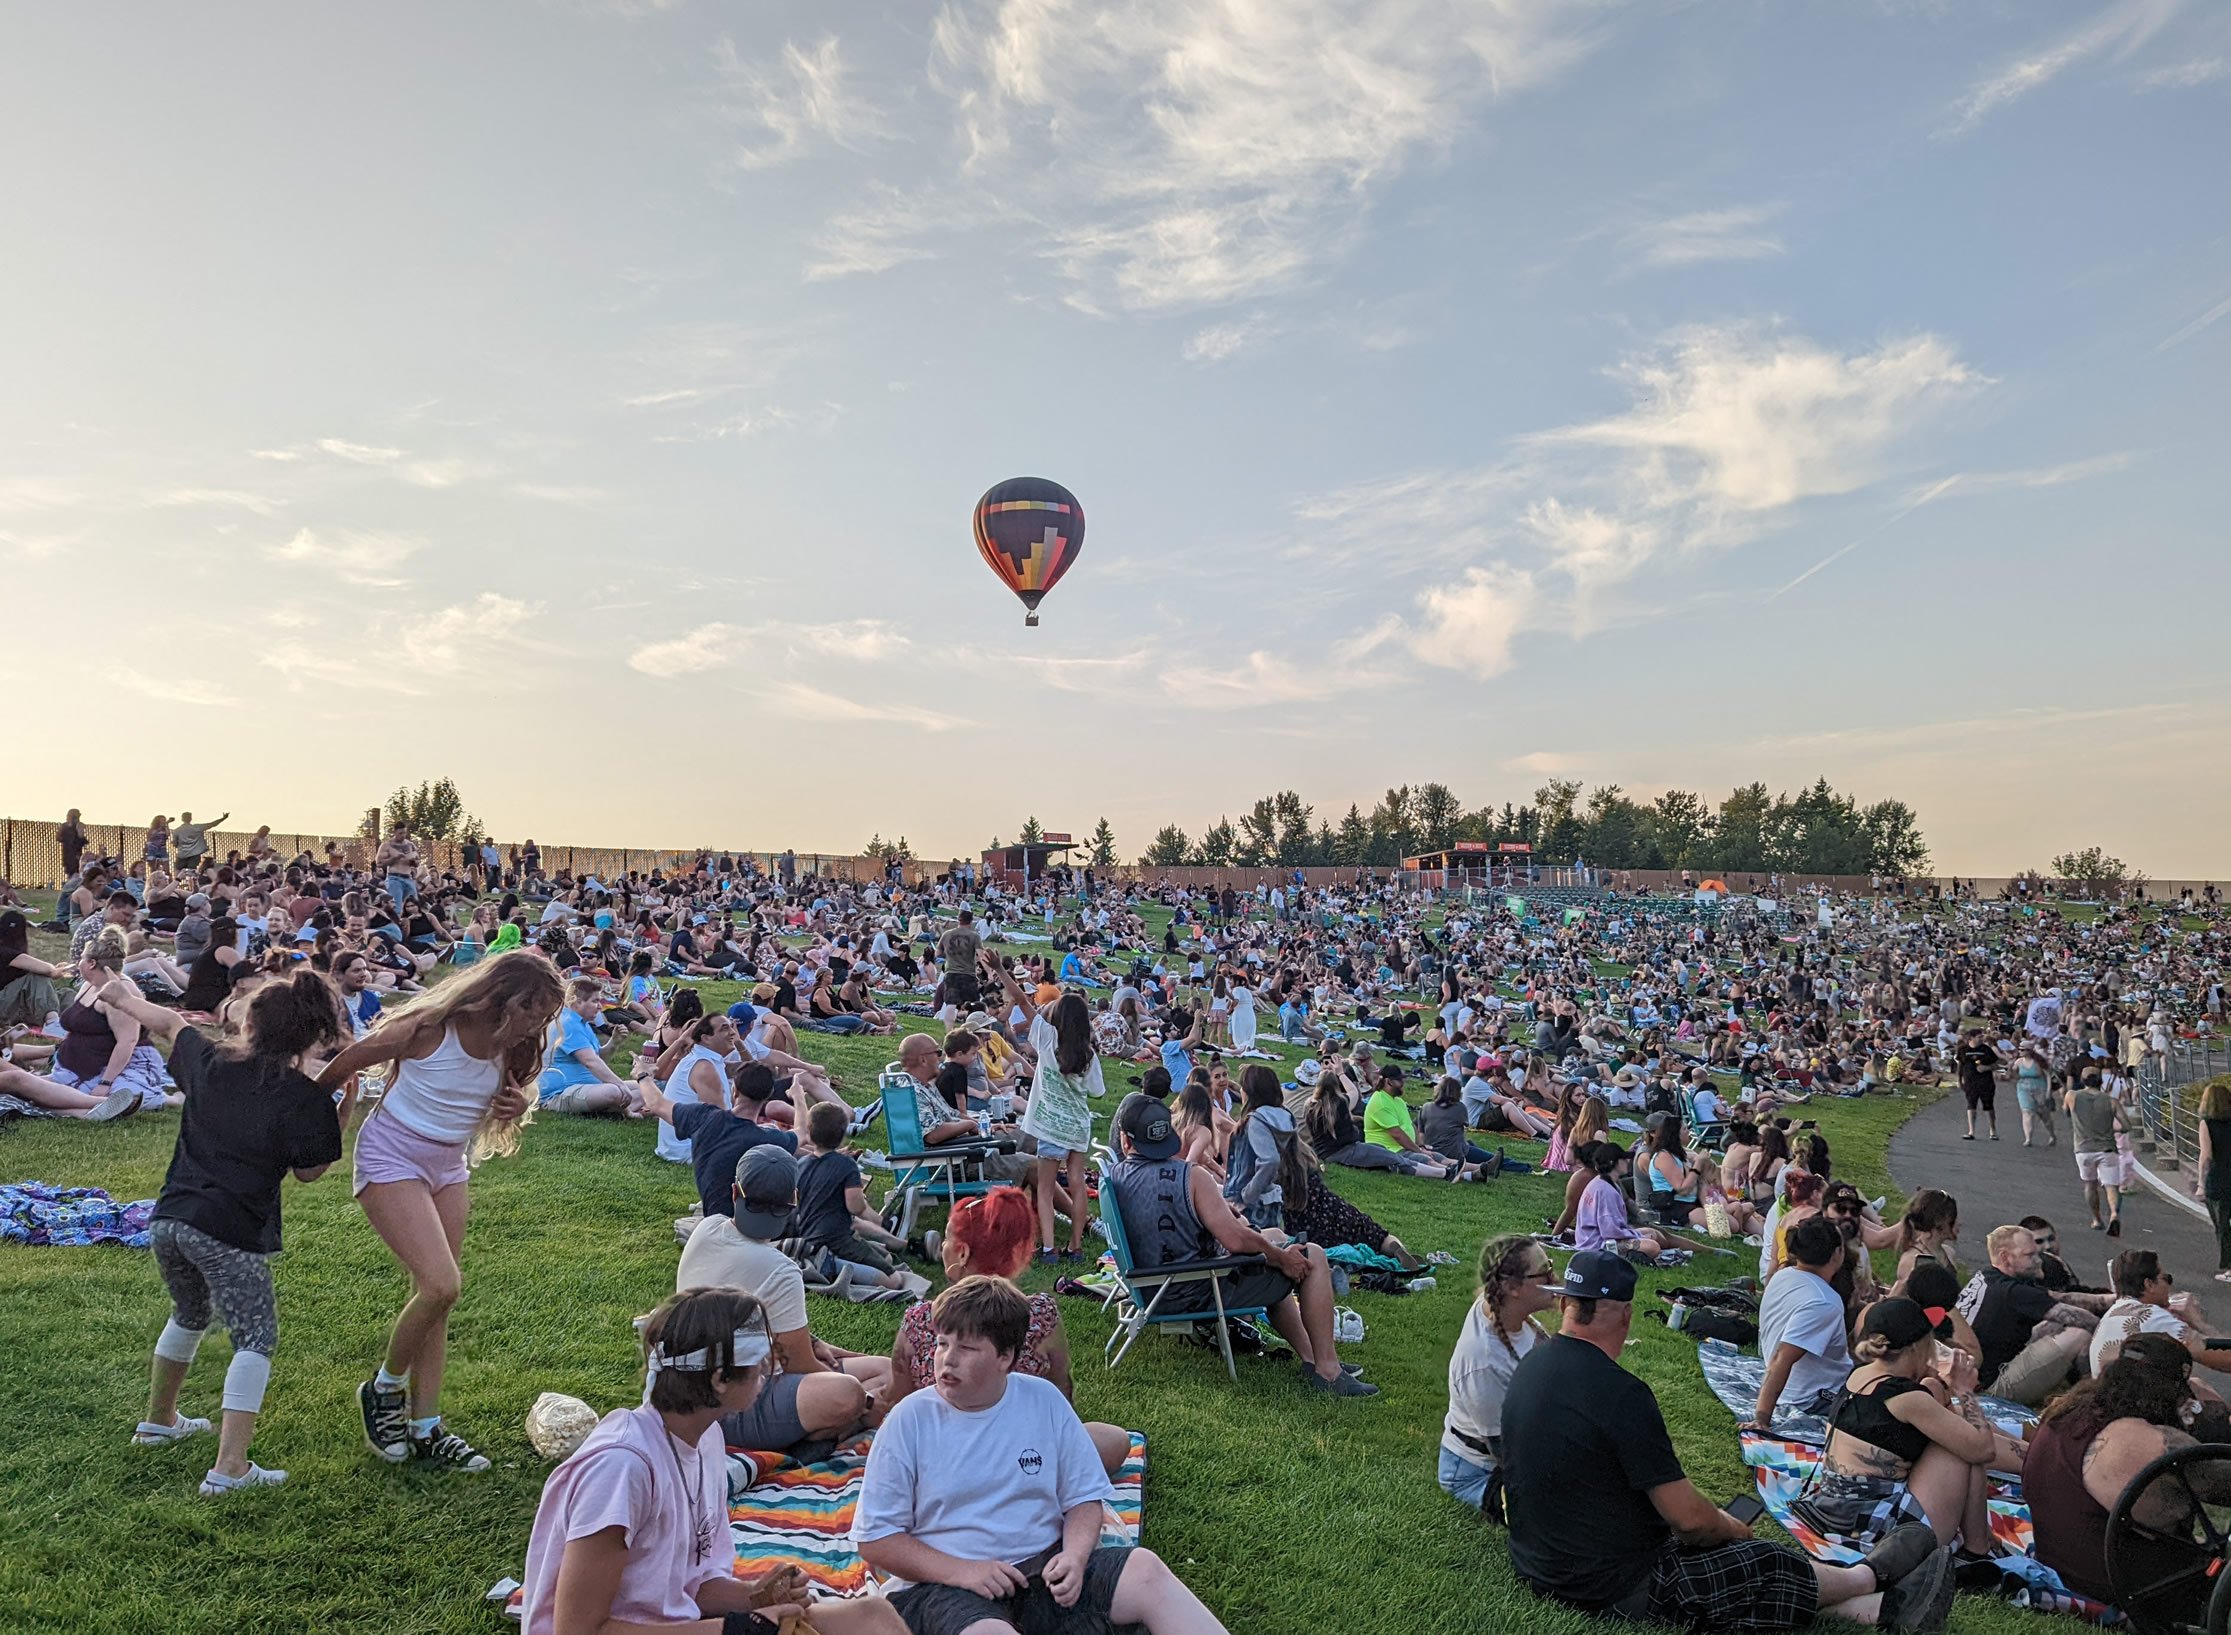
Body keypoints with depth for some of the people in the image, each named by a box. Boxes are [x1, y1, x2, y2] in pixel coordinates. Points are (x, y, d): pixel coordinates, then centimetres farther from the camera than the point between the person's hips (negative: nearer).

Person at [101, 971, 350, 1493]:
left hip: (168, 1220, 7)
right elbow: (308, 1172, 1)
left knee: (189, 1316, 31)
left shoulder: (211, 1062, 4)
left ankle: (159, 1419, 50)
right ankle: (229, 1467, -7)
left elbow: (170, 1024, 25)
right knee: (256, 1339, 1)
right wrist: (343, 1114, 2)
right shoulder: (306, 1100, -12)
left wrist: (126, 997, 43)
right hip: (230, 1233, -7)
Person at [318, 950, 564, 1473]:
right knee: (441, 1283, -18)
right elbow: (348, 1062, -11)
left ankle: (425, 1429, 15)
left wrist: (515, 1109, -12)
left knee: (437, 1295, 6)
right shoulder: (429, 1029, -25)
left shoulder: (510, 1052, -6)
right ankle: (384, 1389, 8)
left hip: (449, 1166, 6)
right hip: (391, 1159, -6)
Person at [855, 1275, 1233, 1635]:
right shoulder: (910, 1420, -4)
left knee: (1145, 1569, -21)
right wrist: (961, 1571, -15)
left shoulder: (1044, 1400, 3)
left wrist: (1075, 1557, -12)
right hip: (944, 1584, -3)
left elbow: (1084, 1497, 10)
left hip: (1042, 1567, 3)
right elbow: (875, 1540, -2)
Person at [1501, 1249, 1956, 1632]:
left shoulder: (1530, 1366, -1)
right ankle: (1869, 1576, 36)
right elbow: (1688, 1516, -20)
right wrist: (1730, 1527, 3)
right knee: (1773, 1567, 9)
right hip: (1610, 1587, -8)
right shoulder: (1619, 1392, -28)